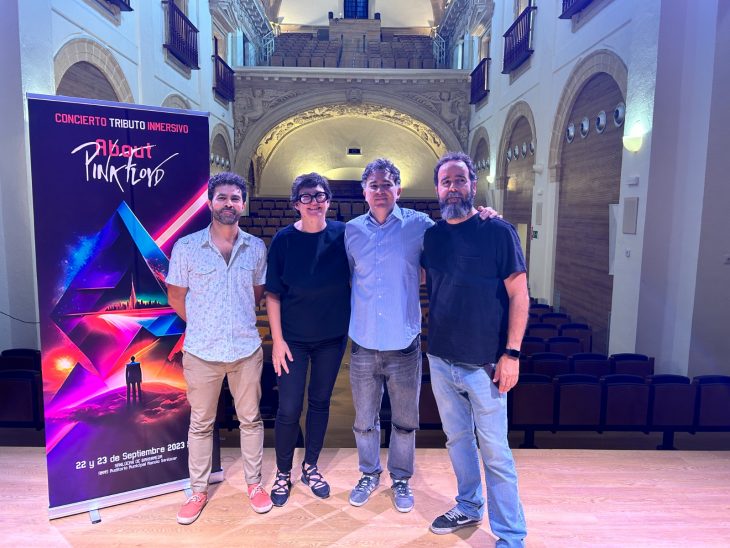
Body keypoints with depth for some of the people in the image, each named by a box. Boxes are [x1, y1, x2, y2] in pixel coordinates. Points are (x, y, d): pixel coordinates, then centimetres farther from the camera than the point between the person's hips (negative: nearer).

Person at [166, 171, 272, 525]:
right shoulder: (186, 247, -5)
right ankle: (198, 491, 32)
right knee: (200, 424, 14)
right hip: (201, 351, -1)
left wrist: (238, 320, 8)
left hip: (247, 349, 1)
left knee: (250, 419, 13)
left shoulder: (256, 248, 1)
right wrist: (203, 325, 7)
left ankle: (254, 483, 32)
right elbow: (175, 297, 3)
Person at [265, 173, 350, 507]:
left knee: (320, 402, 14)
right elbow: (272, 294, -5)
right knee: (289, 408, 2)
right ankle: (283, 473, 25)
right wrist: (277, 339, -8)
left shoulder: (342, 234, -4)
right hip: (293, 338, -2)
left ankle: (311, 467, 34)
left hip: (332, 336, 2)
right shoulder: (284, 240, -7)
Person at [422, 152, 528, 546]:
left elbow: (518, 295, -8)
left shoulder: (498, 231, -8)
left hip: (484, 364, -5)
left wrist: (511, 353, -13)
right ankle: (468, 508, 40)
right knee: (457, 439, 19)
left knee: (494, 451, 4)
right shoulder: (432, 235, 5)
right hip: (440, 360, 5)